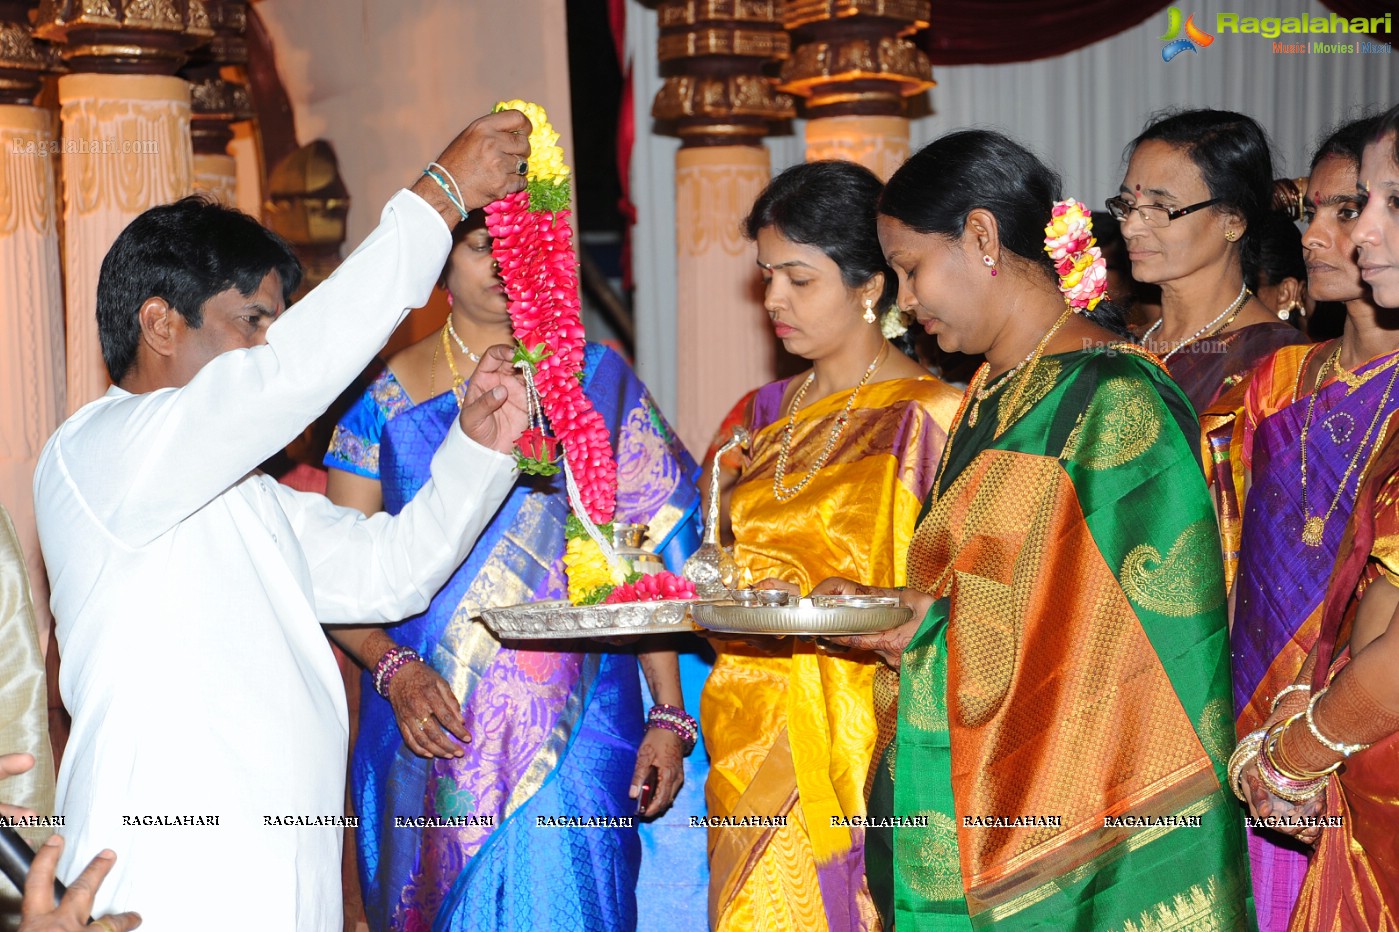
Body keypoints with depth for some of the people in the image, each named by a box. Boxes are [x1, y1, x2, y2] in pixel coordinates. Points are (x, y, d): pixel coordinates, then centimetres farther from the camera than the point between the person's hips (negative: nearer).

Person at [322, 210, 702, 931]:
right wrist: (394, 668, -15)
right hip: (431, 727, 1)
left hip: (576, 723, 0)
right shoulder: (385, 399, 4)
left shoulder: (598, 382, 5)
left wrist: (670, 715, -4)